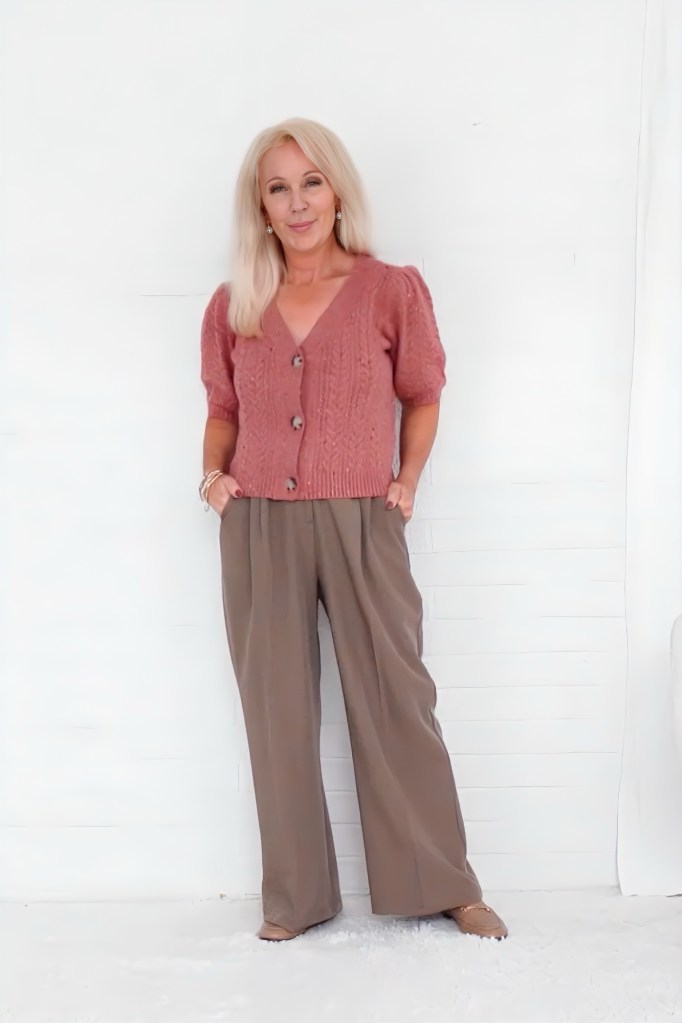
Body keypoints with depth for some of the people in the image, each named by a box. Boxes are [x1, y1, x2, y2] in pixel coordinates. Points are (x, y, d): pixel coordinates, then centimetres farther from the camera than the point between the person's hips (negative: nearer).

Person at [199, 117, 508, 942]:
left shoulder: (391, 291, -2)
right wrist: (214, 472, 0)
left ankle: (441, 884, 20)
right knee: (277, 710, 9)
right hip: (257, 528, 2)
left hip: (360, 524, -2)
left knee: (394, 701, 5)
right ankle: (294, 895, 22)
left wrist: (408, 480, 0)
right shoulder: (232, 306, 5)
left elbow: (422, 393, 11)